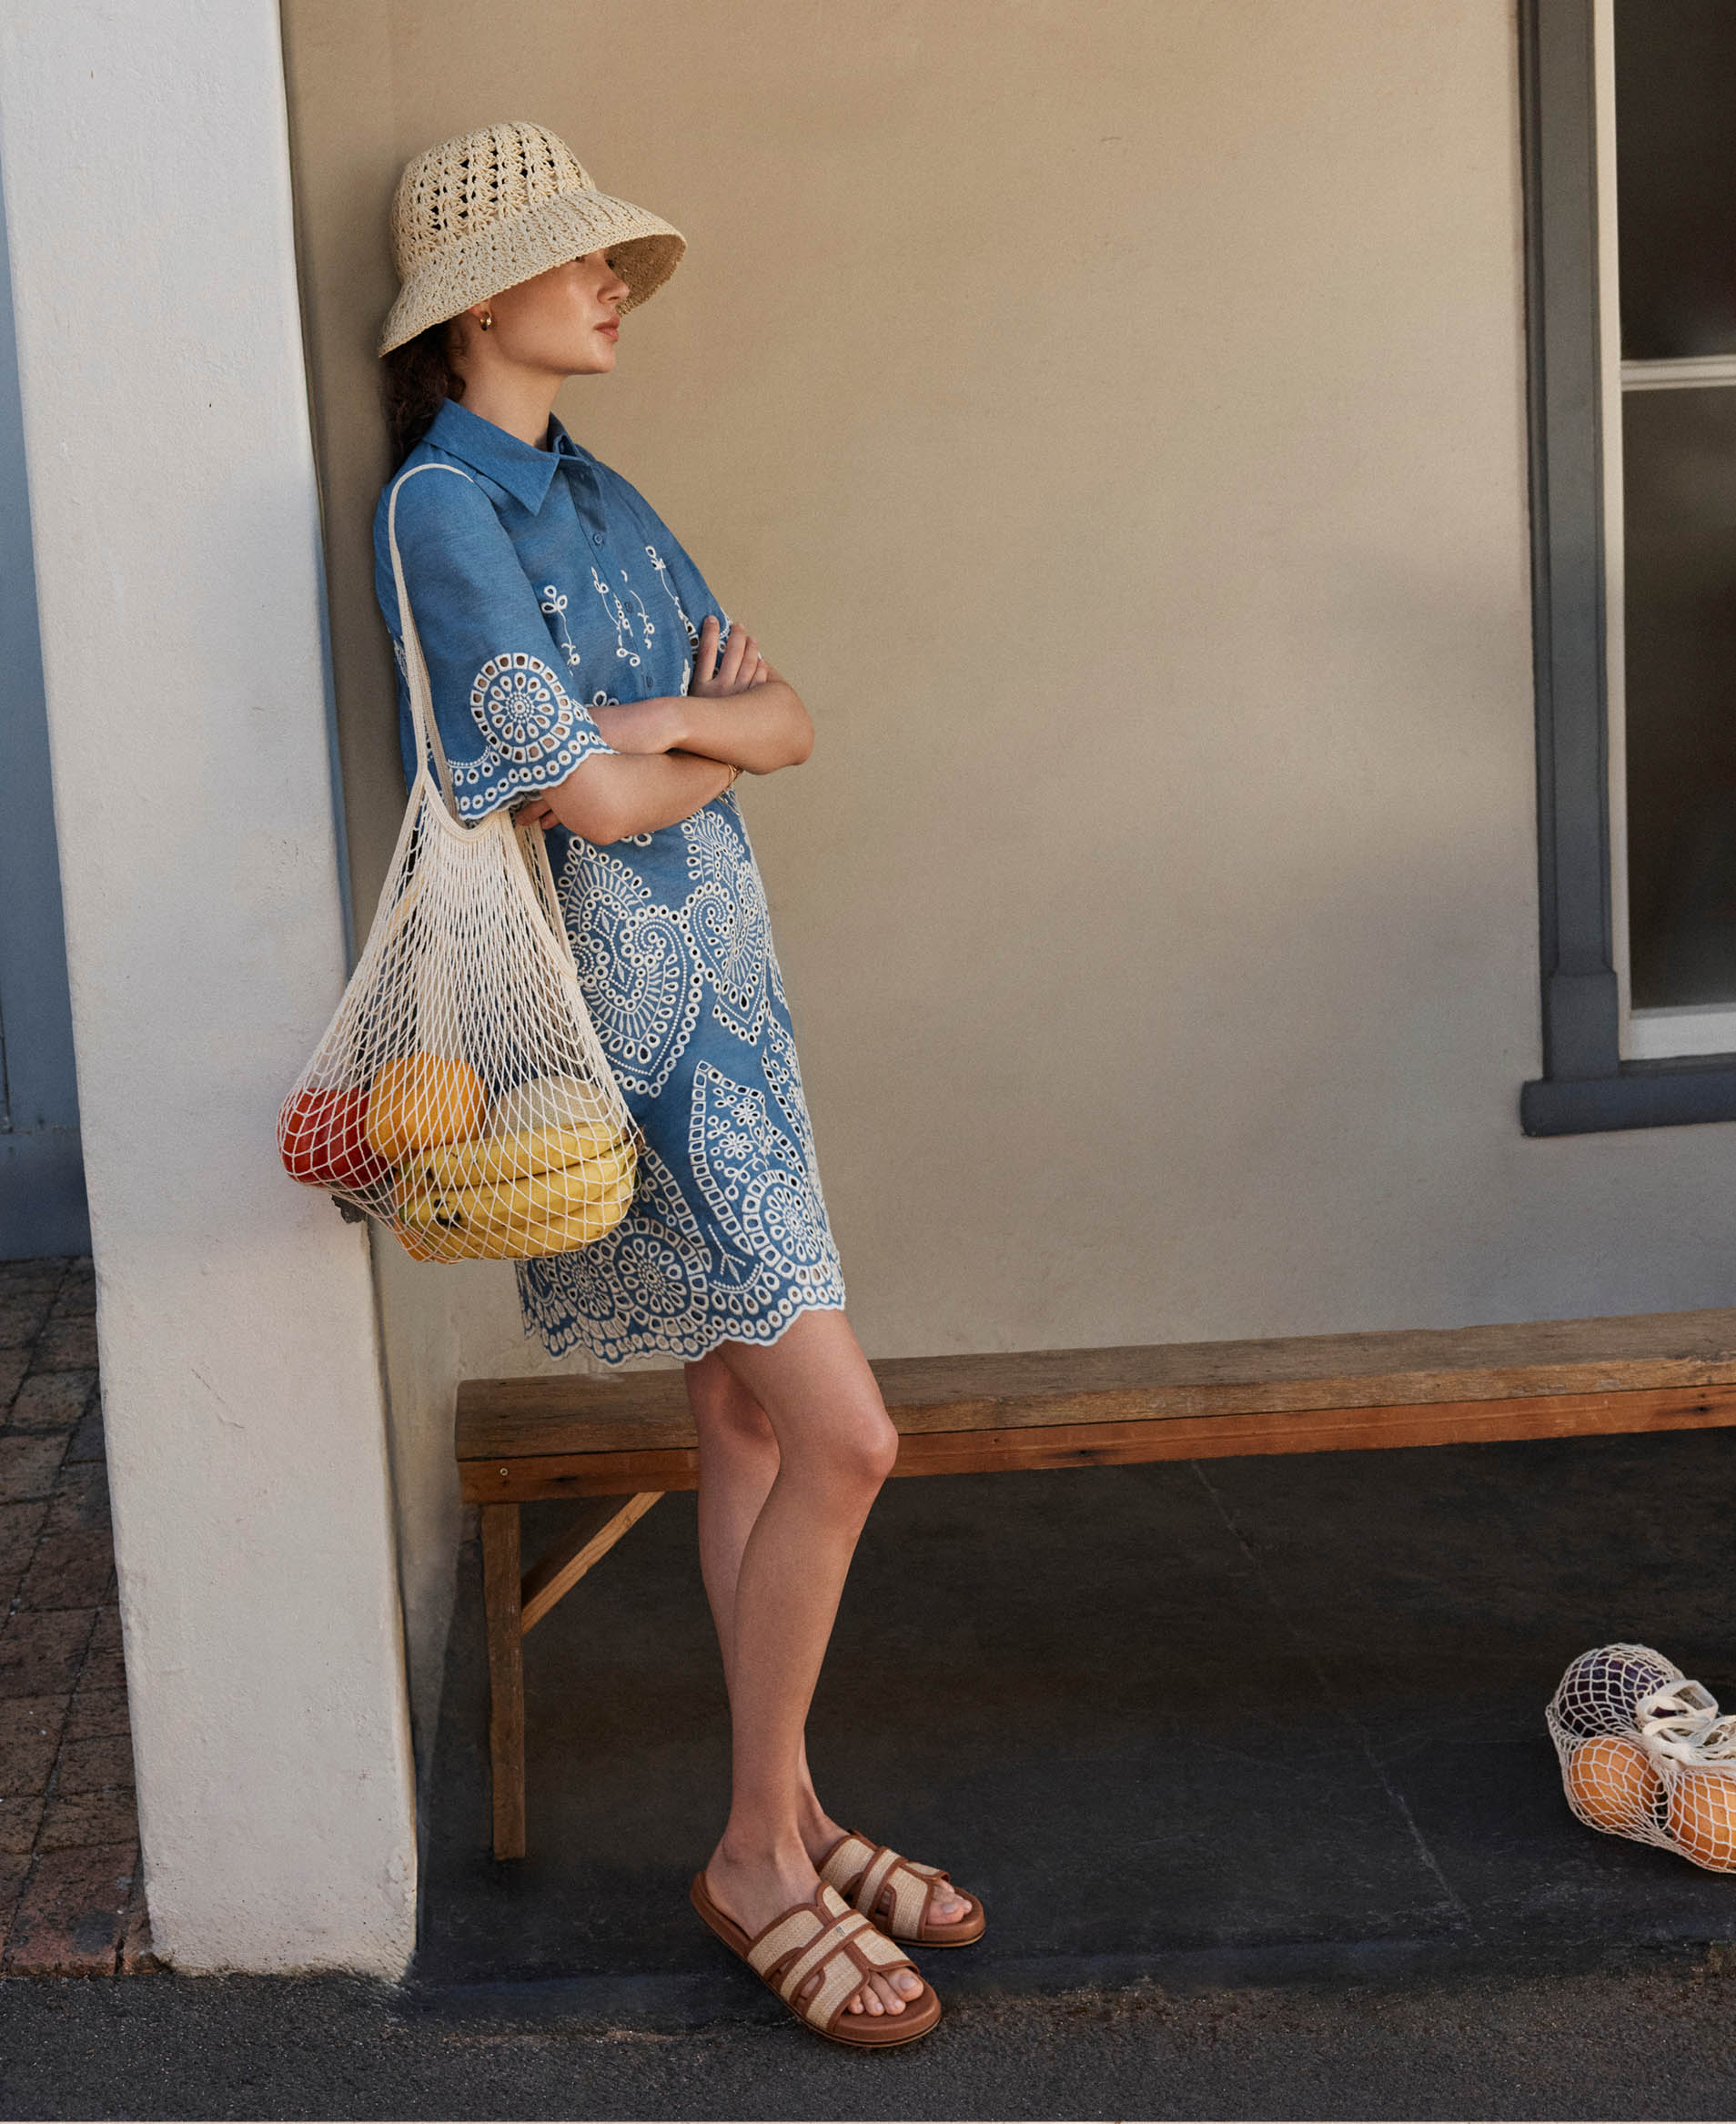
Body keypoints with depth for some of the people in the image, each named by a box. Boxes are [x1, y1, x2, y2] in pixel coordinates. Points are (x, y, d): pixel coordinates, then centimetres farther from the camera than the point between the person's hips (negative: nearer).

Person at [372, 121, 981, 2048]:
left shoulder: (598, 497, 15)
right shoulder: (443, 509, -12)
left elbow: (782, 718, 9)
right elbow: (594, 797, -19)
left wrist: (659, 722, -11)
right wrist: (722, 730, -1)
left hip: (720, 984, 8)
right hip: (621, 1008, -8)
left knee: (747, 1424, 12)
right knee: (842, 1437, -9)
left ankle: (780, 1814, 24)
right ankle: (758, 1855, 7)